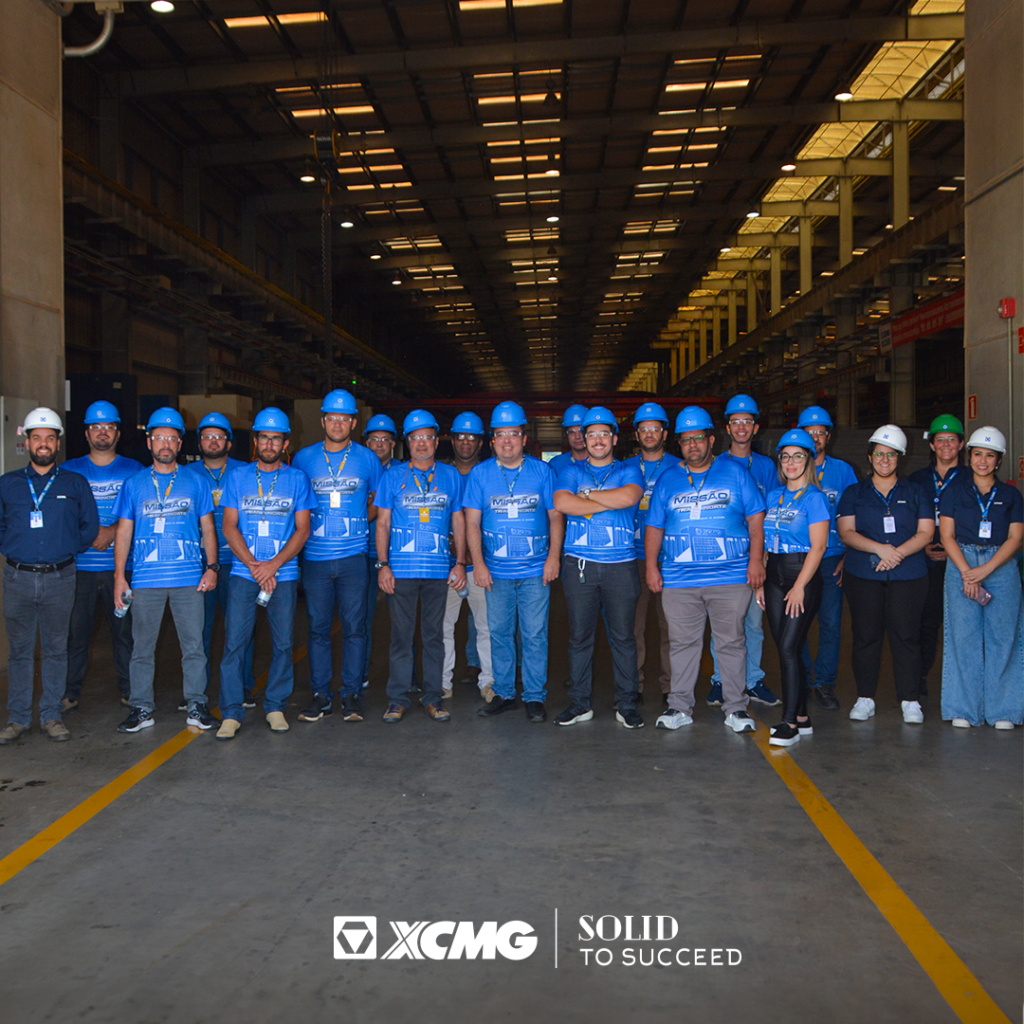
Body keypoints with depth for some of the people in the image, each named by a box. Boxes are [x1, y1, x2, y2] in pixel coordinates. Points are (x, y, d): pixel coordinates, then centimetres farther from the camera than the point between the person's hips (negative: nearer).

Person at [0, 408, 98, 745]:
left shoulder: (75, 484, 6)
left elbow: (90, 527, 9)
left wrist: (67, 550, 4)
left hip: (60, 578, -1)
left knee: (56, 649, 5)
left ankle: (51, 716, 14)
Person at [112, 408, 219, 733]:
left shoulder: (196, 483, 9)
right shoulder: (133, 484, 10)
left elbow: (207, 528, 10)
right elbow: (124, 531, 9)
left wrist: (211, 566, -1)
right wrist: (119, 575, 1)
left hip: (190, 579, 0)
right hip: (145, 579, 0)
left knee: (194, 645, 2)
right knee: (142, 647, 5)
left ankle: (196, 706, 12)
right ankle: (141, 708, 15)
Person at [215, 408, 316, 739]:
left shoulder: (297, 479, 6)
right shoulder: (238, 477, 8)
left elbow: (302, 529, 2)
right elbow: (229, 528, 4)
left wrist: (273, 564, -11)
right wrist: (254, 566, -9)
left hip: (284, 574, 0)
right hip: (243, 572, 0)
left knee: (283, 643, 3)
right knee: (234, 642, -4)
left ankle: (276, 706, 16)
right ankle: (231, 712, 2)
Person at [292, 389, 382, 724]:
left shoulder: (367, 458, 5)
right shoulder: (304, 458, 7)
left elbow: (376, 502, 17)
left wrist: (356, 524, 4)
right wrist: (307, 528, 3)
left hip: (353, 556, -1)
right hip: (314, 556, 1)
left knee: (354, 626, 0)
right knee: (318, 627, 5)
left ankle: (352, 694, 10)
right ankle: (320, 695, 14)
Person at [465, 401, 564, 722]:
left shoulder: (542, 471, 4)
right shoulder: (480, 473, 5)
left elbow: (556, 516, 6)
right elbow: (472, 521, 3)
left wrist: (554, 557, -4)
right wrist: (478, 563, -5)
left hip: (535, 571, -1)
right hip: (496, 571, 1)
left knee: (534, 635, 0)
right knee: (499, 633, 8)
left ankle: (534, 697, 10)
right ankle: (504, 693, 20)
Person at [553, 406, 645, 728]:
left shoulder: (628, 471, 10)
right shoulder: (571, 471, 13)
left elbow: (629, 497, -13)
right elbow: (561, 502, -8)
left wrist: (588, 494, -4)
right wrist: (610, 503, -8)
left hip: (620, 565, -1)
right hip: (579, 565, 1)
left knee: (623, 637, 2)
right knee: (579, 636, 4)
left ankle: (627, 704, 11)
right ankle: (579, 703, 14)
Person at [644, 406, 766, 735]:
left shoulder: (735, 473, 7)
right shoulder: (668, 479, 12)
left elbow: (756, 518, 6)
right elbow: (654, 527, 13)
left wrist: (756, 559, -2)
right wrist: (652, 566, 5)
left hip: (731, 577, -1)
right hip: (678, 579, 2)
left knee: (731, 643, 3)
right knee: (683, 643, 5)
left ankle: (736, 708, 12)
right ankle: (680, 707, 14)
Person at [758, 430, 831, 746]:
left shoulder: (814, 497, -6)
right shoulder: (773, 495, 13)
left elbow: (818, 546, -11)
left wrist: (799, 586, -16)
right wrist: (760, 580, 9)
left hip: (803, 577, -6)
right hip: (775, 576, 6)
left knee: (788, 648, -11)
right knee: (787, 649, 8)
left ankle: (789, 722, -5)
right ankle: (802, 717, 17)